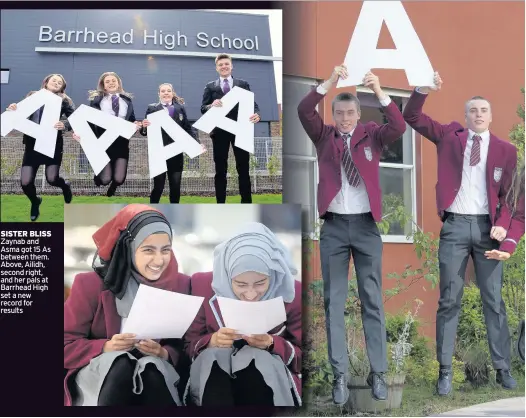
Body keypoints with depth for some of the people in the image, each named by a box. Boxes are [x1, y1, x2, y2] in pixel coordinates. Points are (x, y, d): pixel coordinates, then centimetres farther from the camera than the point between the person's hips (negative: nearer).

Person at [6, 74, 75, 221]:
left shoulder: (63, 101, 4)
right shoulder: (32, 96, 10)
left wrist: (64, 125, -27)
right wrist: (13, 110, -15)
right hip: (32, 143, 2)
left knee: (51, 179, -12)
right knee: (25, 182, -4)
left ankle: (65, 186, 29)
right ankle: (35, 202, 31)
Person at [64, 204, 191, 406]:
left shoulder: (180, 284, 2)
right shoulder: (92, 284, -4)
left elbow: (183, 347, 4)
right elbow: (66, 347, -4)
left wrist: (164, 353, -19)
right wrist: (105, 347, -22)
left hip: (156, 373, 2)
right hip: (97, 372, -1)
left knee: (152, 367, -33)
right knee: (121, 364, -34)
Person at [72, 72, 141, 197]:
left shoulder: (127, 100, 15)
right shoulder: (96, 99, 5)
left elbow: (132, 119, 18)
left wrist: (136, 125, -5)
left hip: (121, 143, 2)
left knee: (119, 179, -7)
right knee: (105, 179, -11)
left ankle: (111, 191, 33)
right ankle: (98, 176, 31)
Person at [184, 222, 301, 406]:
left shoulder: (293, 293, -8)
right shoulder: (204, 285, -6)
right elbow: (188, 347, 0)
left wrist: (271, 344, -21)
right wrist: (212, 341, -23)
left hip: (272, 382, 0)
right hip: (211, 379, 1)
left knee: (258, 358, -34)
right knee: (214, 356, -33)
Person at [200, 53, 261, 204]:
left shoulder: (243, 84, 11)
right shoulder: (210, 86, 10)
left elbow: (252, 103, 3)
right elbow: (203, 108, 3)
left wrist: (256, 114, -19)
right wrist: (212, 105, -20)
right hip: (220, 132, 0)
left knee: (243, 168, 2)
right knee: (220, 170, 3)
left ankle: (247, 203, 5)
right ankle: (220, 204, 5)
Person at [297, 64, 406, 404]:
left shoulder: (372, 135, 3)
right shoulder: (323, 135, 5)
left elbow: (399, 127, -16)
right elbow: (304, 111, -12)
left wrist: (380, 92, -27)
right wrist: (330, 82, -23)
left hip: (366, 225, -1)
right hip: (333, 226, 1)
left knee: (372, 300, 4)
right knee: (334, 301, 2)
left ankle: (378, 373, 10)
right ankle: (340, 375, 8)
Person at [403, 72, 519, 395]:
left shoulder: (505, 150, 6)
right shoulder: (450, 136, 6)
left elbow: (511, 193, 4)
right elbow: (412, 117, 1)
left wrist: (503, 224, -11)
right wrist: (424, 90, -15)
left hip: (487, 227, 1)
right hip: (454, 226, 0)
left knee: (494, 301, 6)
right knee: (449, 301, 3)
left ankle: (503, 368, 14)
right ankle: (445, 371, 9)